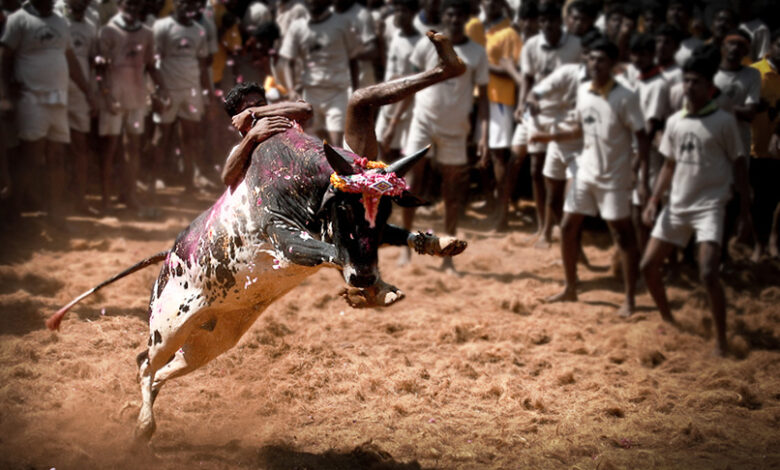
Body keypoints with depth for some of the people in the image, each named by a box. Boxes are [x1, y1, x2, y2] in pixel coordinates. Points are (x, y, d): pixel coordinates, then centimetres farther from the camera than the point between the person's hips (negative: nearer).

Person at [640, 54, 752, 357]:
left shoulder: (723, 121, -8)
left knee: (708, 273, -20)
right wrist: (653, 201, 5)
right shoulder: (675, 122, 6)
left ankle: (721, 341, -8)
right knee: (648, 265, 7)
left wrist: (746, 207, -4)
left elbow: (738, 165, -3)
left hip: (709, 206, -6)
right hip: (677, 206, 6)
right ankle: (667, 320, 30)